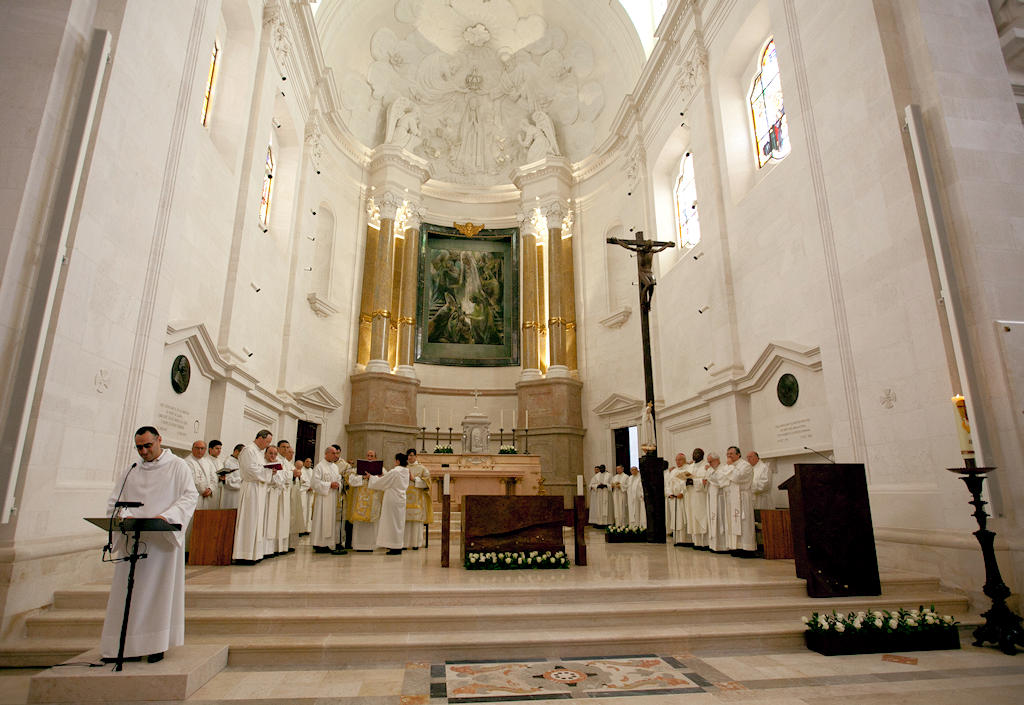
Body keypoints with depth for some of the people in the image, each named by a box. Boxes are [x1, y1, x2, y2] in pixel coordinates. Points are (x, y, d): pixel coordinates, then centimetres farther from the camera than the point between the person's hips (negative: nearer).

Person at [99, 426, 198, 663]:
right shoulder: (129, 472, 15)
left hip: (163, 539, -4)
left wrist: (166, 516, -20)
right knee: (127, 590, 4)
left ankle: (156, 644, 5)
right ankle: (125, 645, 12)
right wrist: (124, 516, -13)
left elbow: (190, 496, -5)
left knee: (160, 589, -1)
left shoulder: (177, 466, 4)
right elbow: (114, 502, 9)